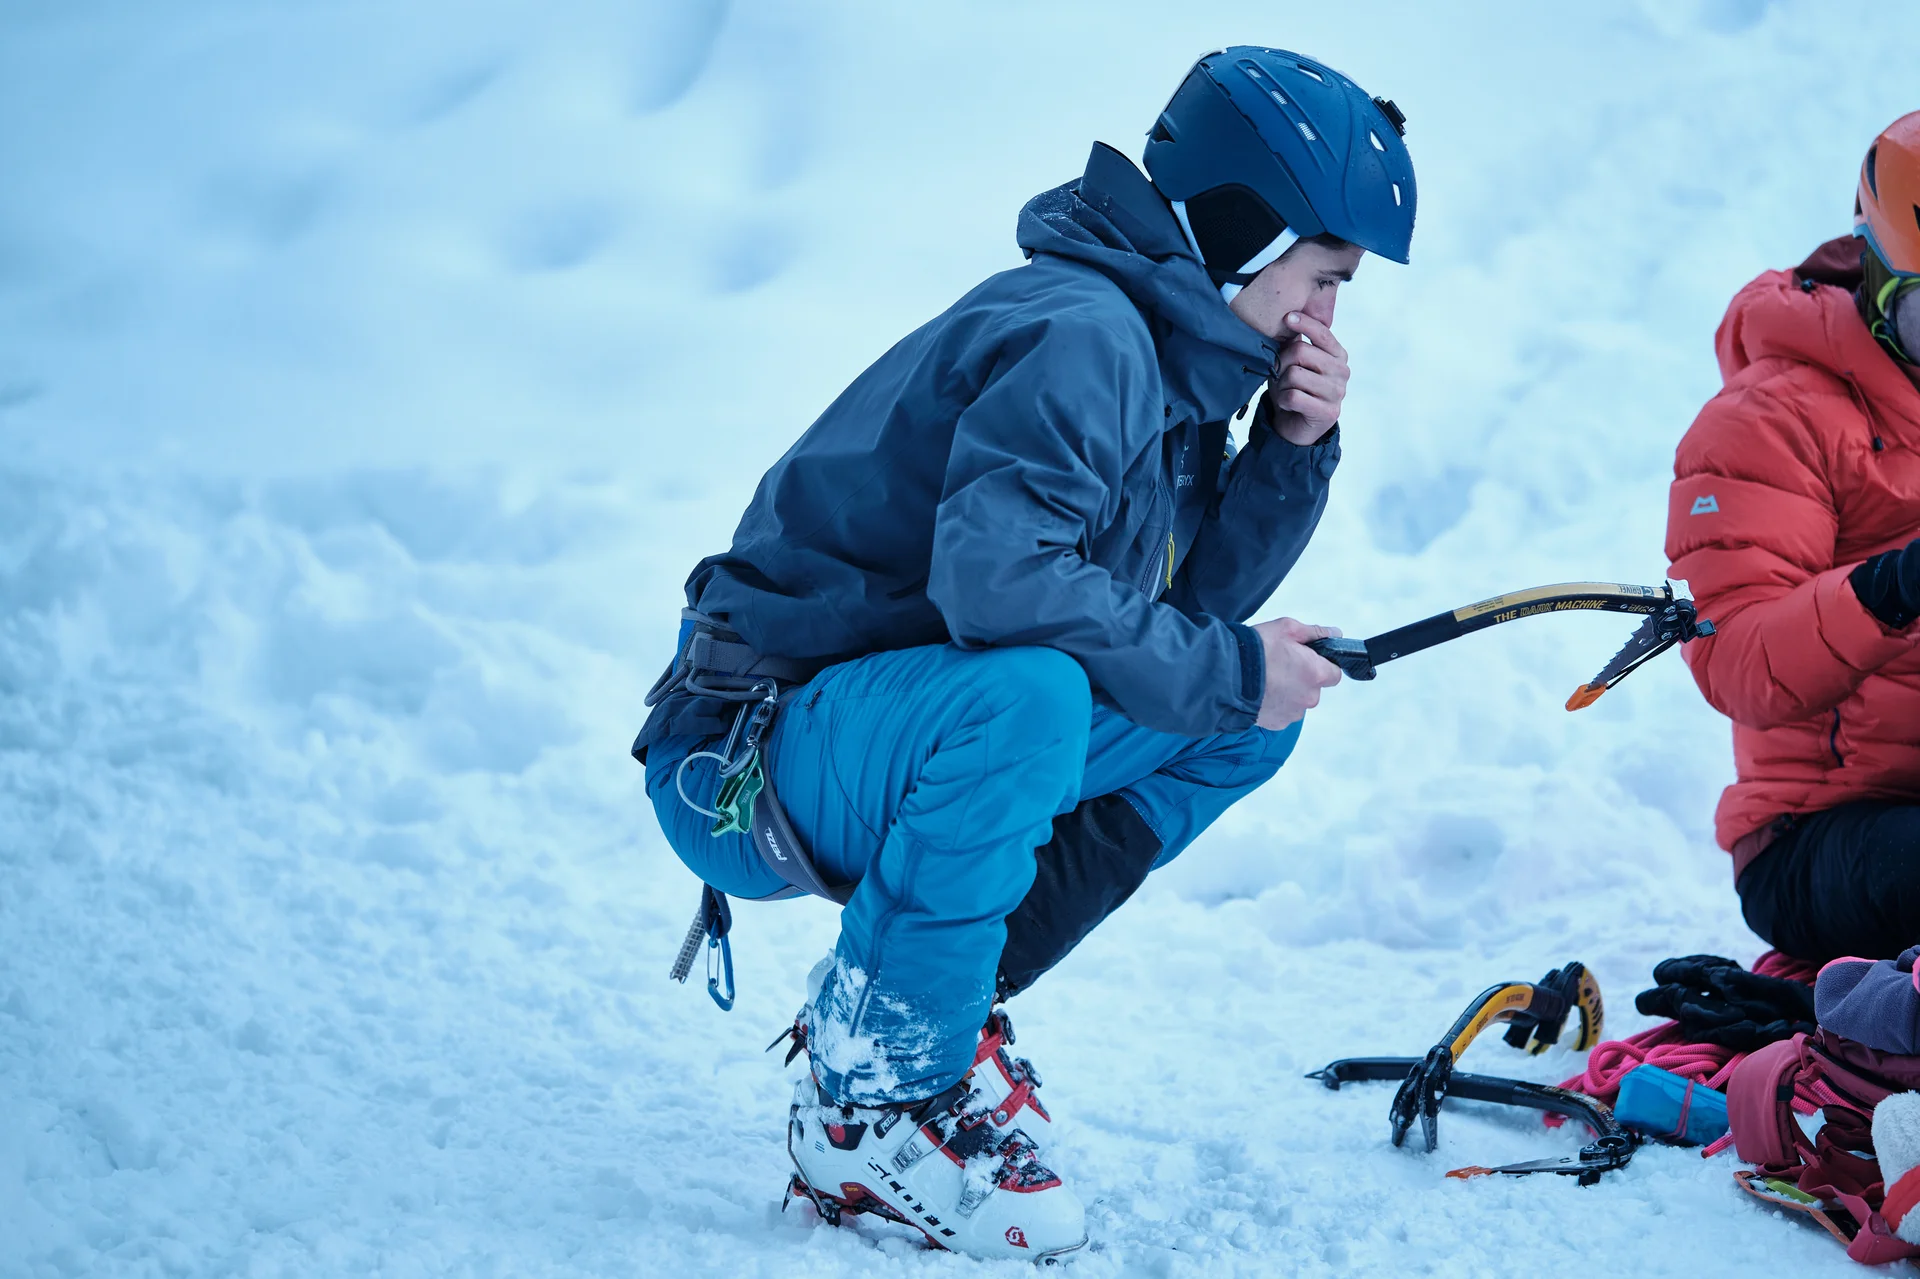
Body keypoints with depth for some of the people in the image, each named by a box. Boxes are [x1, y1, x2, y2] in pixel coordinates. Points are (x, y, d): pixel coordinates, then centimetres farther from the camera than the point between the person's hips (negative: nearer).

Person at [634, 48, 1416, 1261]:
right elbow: (991, 575, -34)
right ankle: (873, 1109, -21)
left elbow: (1193, 595, 12)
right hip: (746, 756, -10)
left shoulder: (1167, 361, 10)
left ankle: (948, 1006, 5)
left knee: (1256, 712, 6)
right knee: (1024, 695, -38)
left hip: (904, 720, 10)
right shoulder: (1080, 337, -20)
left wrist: (1295, 448, -2)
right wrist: (1227, 668, -24)